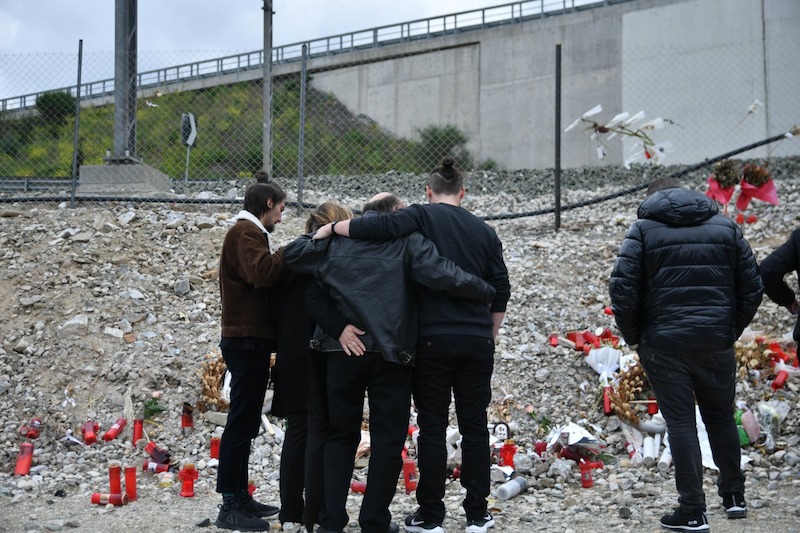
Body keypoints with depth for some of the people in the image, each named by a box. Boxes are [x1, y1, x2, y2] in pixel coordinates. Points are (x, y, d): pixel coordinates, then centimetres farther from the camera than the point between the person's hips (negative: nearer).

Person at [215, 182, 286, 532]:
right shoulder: (246, 232, -10)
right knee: (241, 422, -9)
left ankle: (240, 497, 19)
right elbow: (262, 272, -27)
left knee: (245, 422, 13)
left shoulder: (247, 232, 22)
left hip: (249, 339, 11)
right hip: (247, 340, -11)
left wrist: (287, 256, 5)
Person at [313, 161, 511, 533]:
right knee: (474, 426, 9)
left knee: (432, 428, 3)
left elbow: (378, 226, -19)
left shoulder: (423, 217, -2)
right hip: (477, 341, 3)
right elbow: (501, 292, 11)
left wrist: (332, 228, -6)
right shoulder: (485, 231, 11)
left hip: (432, 339, -3)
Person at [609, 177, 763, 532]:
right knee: (721, 418, 19)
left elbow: (621, 289, -8)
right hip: (717, 344, 3)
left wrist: (633, 337, 4)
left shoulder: (644, 230, 1)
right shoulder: (725, 227, 10)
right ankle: (734, 496, 29)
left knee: (681, 424, 2)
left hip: (665, 344, -3)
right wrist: (733, 329, 16)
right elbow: (752, 287, 7)